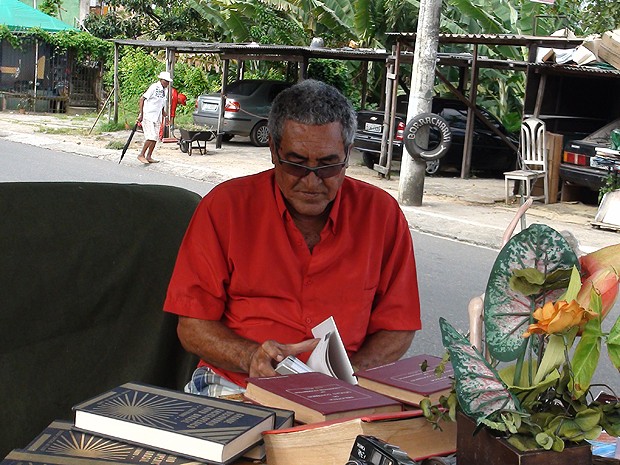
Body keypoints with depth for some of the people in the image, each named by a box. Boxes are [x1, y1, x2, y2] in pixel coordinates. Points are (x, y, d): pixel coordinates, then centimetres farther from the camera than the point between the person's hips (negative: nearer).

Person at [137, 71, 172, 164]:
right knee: (151, 137, -15)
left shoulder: (165, 90, 9)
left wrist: (164, 114, 16)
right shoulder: (154, 87, -14)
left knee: (156, 138, 6)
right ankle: (141, 155, -5)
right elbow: (142, 99, -14)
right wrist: (141, 114, -17)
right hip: (147, 116, -8)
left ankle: (149, 157, 15)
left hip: (157, 117, 8)